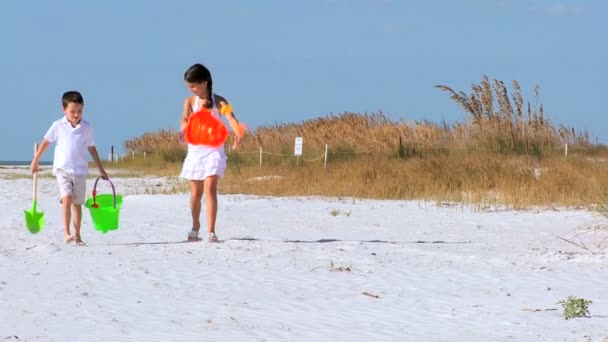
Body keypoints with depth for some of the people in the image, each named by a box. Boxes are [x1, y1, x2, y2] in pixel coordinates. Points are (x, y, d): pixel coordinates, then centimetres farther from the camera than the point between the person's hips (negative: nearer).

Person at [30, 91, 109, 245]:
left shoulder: (86, 128, 2)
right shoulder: (58, 126, -2)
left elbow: (92, 149, 11)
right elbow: (45, 143, 8)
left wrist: (101, 170, 13)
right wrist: (35, 161, 13)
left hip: (80, 170, 2)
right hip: (62, 169, -2)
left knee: (77, 203, 7)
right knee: (67, 199, -19)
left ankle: (77, 235, 18)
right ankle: (66, 233, -22)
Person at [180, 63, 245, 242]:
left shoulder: (218, 102, -5)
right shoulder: (190, 101, 2)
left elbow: (230, 117, -21)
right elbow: (184, 120, -13)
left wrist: (238, 133, -42)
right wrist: (185, 128, -38)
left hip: (213, 150, -3)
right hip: (195, 150, 3)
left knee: (210, 188, -16)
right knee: (196, 192, 11)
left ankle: (211, 231, -19)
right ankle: (195, 226, 34)